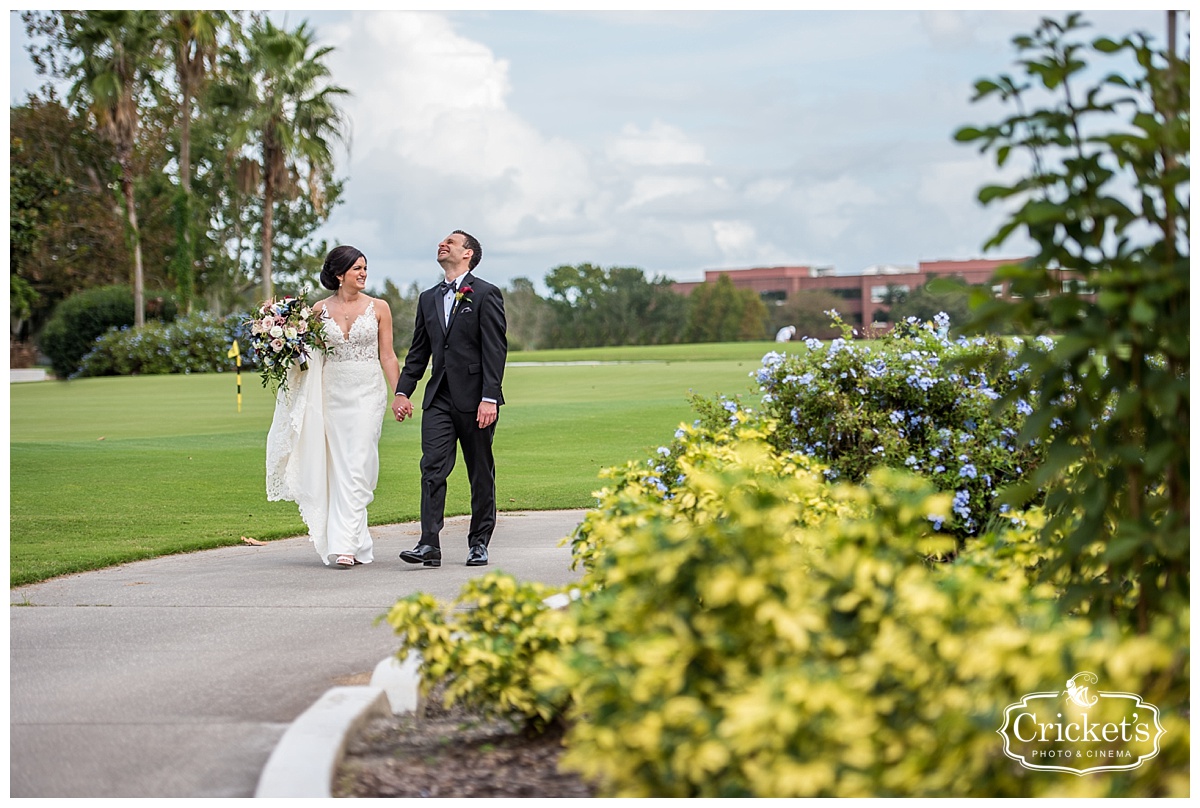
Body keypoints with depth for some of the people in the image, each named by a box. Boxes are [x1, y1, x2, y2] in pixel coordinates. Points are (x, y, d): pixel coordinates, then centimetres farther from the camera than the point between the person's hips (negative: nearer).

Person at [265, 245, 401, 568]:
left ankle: (345, 544, -15)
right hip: (332, 393, 3)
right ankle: (358, 542, 15)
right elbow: (312, 353, 13)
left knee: (356, 468, -11)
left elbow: (387, 355, 3)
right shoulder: (320, 310, 6)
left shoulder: (378, 308, 2)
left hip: (367, 393, -3)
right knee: (338, 468, 5)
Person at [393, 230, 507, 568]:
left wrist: (490, 398, -17)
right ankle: (429, 545, -12)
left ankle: (479, 543, 16)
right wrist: (402, 391, 6)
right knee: (432, 470, -7)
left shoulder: (486, 294, -3)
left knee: (481, 475, 6)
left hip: (474, 399, -5)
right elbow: (418, 351, 18)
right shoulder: (428, 298, 16)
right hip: (439, 398, 5)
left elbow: (496, 349, -9)